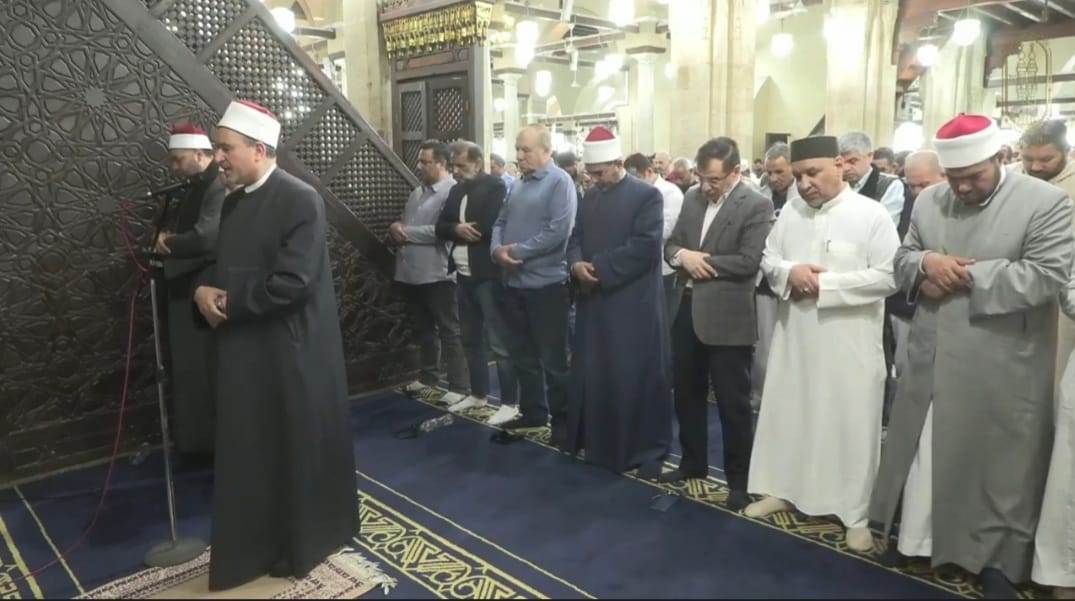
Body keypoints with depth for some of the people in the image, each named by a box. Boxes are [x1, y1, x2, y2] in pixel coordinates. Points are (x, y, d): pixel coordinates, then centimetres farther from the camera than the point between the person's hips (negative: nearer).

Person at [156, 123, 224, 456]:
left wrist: (166, 243, -11)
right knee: (191, 371, 16)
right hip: (185, 294, 10)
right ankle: (199, 439, 29)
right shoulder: (195, 188, 14)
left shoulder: (220, 188, -18)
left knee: (209, 372, 0)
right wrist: (166, 240, -5)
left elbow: (206, 238, -29)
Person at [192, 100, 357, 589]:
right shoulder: (233, 201, 10)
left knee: (299, 448, 8)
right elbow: (219, 263, 19)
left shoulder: (300, 200, -15)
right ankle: (259, 543, 33)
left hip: (290, 353, -7)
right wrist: (203, 289, -4)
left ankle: (303, 543, 28)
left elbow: (292, 283, -23)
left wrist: (228, 302, -12)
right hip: (243, 350, 8)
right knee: (250, 451, 15)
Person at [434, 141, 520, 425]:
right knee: (470, 339, 17)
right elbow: (441, 227, 9)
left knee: (499, 341, -3)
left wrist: (464, 232, -6)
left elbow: (492, 227, -21)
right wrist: (457, 229, -12)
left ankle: (510, 402, 6)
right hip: (463, 276, 8)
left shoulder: (495, 187, -10)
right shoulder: (456, 190, 14)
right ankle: (478, 393, 31)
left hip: (488, 275, -8)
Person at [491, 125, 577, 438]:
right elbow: (501, 222, 14)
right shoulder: (518, 184, 14)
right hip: (514, 282, 8)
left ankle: (562, 419, 16)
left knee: (553, 357, 2)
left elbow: (558, 231, -20)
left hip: (546, 283, -8)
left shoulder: (559, 182, -10)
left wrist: (517, 251, -16)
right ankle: (532, 411, 30)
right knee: (522, 353, 16)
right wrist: (497, 248, -8)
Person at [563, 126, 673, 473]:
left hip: (634, 304, -6)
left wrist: (599, 267, -17)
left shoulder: (647, 195, -7)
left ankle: (648, 447, 16)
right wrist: (576, 264, -9)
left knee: (638, 376, 2)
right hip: (594, 301, 6)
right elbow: (575, 239, 14)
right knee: (593, 374, 12)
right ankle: (599, 441, 28)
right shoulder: (589, 197, 14)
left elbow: (645, 248, -17)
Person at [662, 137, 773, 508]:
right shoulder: (692, 197, 9)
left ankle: (739, 479, 20)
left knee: (733, 402, 5)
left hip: (726, 317, -6)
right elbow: (671, 244, 10)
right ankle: (692, 462, 35)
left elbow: (749, 261, -19)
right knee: (686, 392, 17)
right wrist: (682, 255, -13)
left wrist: (701, 260, -14)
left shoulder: (757, 206, -11)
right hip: (686, 310, 7)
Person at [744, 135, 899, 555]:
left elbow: (888, 276, -13)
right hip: (795, 336, 5)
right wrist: (789, 271, -13)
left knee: (851, 424, 4)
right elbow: (768, 259, 10)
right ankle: (782, 489, 30)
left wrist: (825, 283, -17)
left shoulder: (872, 215, -8)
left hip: (849, 342, -4)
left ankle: (857, 513, 17)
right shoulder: (790, 212, 7)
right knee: (787, 413, 13)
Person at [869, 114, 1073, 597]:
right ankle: (914, 536, 32)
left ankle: (997, 556, 29)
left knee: (999, 463, 10)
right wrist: (926, 262, -14)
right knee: (921, 450, 14)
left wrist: (963, 277, -18)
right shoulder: (928, 201, 6)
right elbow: (901, 261, 9)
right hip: (933, 360, 4)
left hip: (1001, 368, -4)